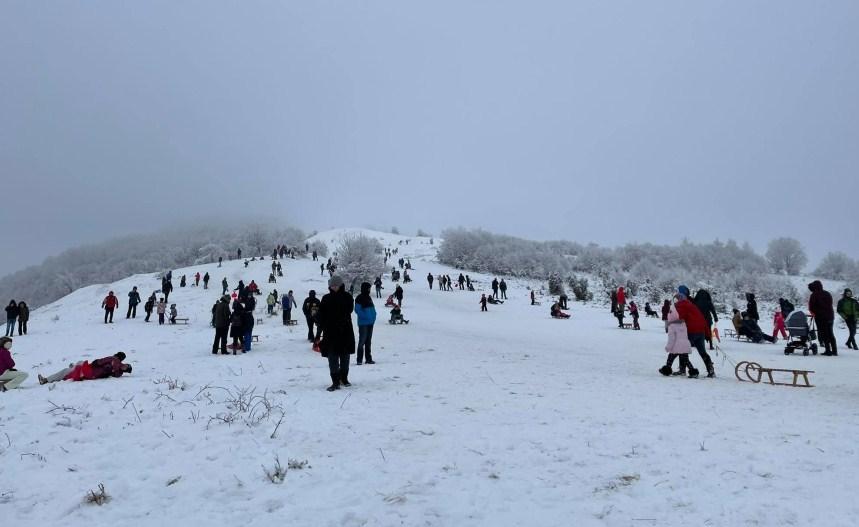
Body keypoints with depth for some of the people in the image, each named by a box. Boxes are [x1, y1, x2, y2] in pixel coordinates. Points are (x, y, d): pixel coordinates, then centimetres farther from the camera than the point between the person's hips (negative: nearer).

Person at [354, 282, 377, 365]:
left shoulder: (369, 298, 13)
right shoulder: (359, 298, -10)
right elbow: (357, 310, -15)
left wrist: (373, 317, 4)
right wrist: (366, 317, -19)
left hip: (370, 323, 8)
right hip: (363, 323, -8)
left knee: (369, 341, 12)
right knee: (362, 340, -7)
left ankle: (369, 358, 18)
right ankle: (359, 360, -2)